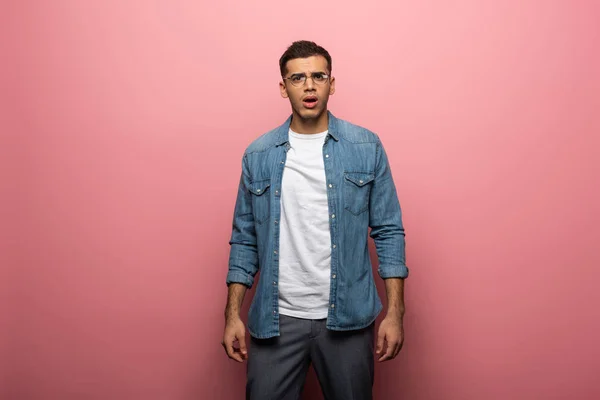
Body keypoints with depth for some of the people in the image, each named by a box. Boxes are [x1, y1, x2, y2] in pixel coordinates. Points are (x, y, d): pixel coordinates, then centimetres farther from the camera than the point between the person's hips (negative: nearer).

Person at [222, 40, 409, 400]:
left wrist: (394, 312, -5)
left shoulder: (367, 147, -1)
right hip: (275, 320, 1)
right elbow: (244, 239, 7)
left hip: (347, 319, 0)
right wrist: (233, 315, 3)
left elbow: (388, 232, 0)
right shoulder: (258, 154, 3)